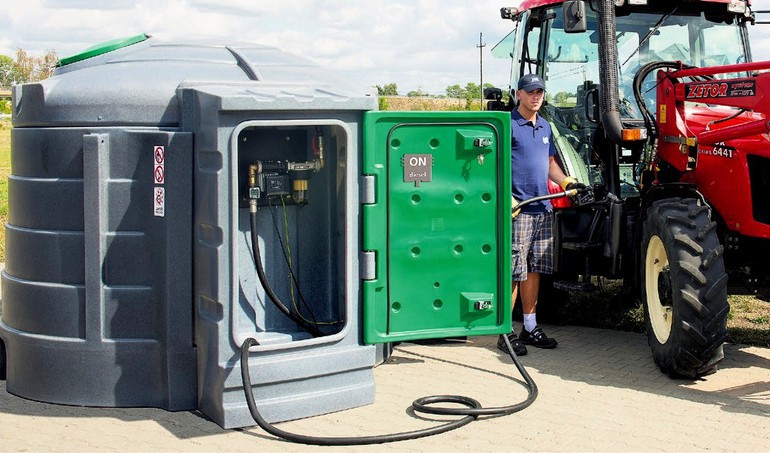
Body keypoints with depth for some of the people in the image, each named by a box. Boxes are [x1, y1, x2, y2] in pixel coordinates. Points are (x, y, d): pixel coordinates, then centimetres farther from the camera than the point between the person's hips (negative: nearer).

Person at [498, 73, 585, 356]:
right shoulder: (508, 124, -6)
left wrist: (568, 183, 8)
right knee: (512, 272, -6)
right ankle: (507, 332, 0)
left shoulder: (545, 127, 17)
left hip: (542, 209, 8)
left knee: (534, 269, 12)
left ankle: (530, 327, 21)